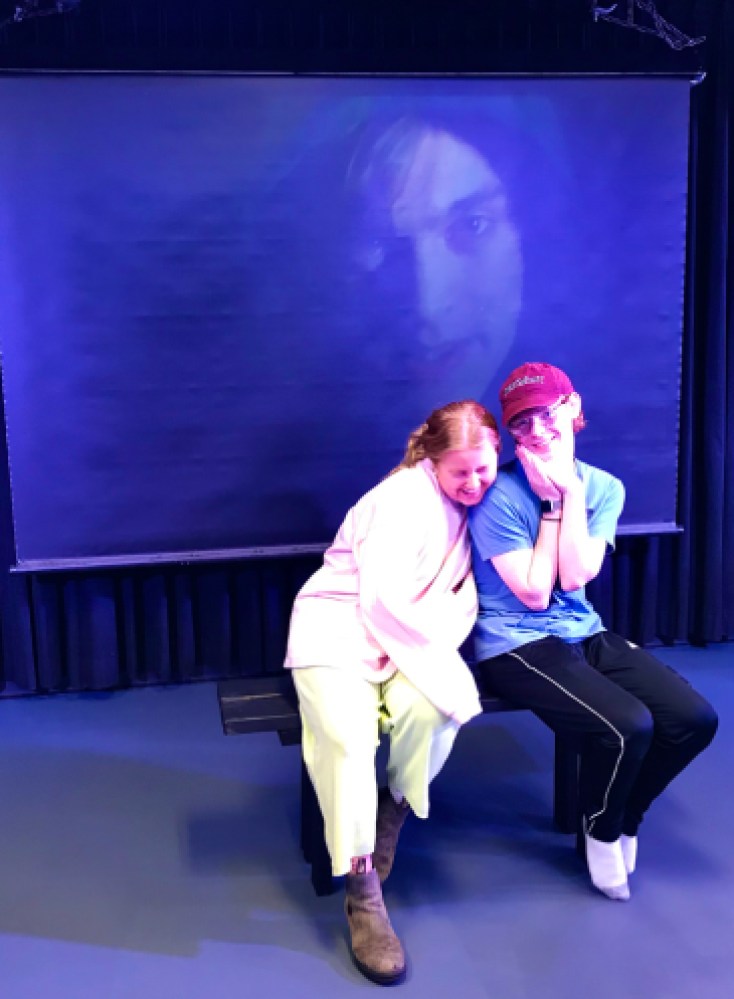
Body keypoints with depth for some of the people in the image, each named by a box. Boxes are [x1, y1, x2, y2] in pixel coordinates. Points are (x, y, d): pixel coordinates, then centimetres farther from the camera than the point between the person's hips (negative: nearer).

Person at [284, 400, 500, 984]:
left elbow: (466, 592, 3)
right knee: (349, 738, -31)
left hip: (411, 636, 5)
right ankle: (363, 895, -16)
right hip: (338, 629, -5)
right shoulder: (404, 499, -15)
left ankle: (393, 813, -1)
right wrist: (437, 642, -12)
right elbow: (385, 602, -21)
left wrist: (440, 643, -15)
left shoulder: (474, 500, 8)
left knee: (438, 704, -29)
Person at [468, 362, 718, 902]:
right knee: (628, 726, -27)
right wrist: (551, 500, -15)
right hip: (517, 645, -6)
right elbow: (535, 594, -15)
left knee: (695, 718, -10)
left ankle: (621, 818, 16)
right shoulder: (499, 496, -13)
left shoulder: (604, 487, 3)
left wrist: (570, 490, -16)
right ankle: (602, 831, 6)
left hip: (585, 634, 6)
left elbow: (574, 578, -11)